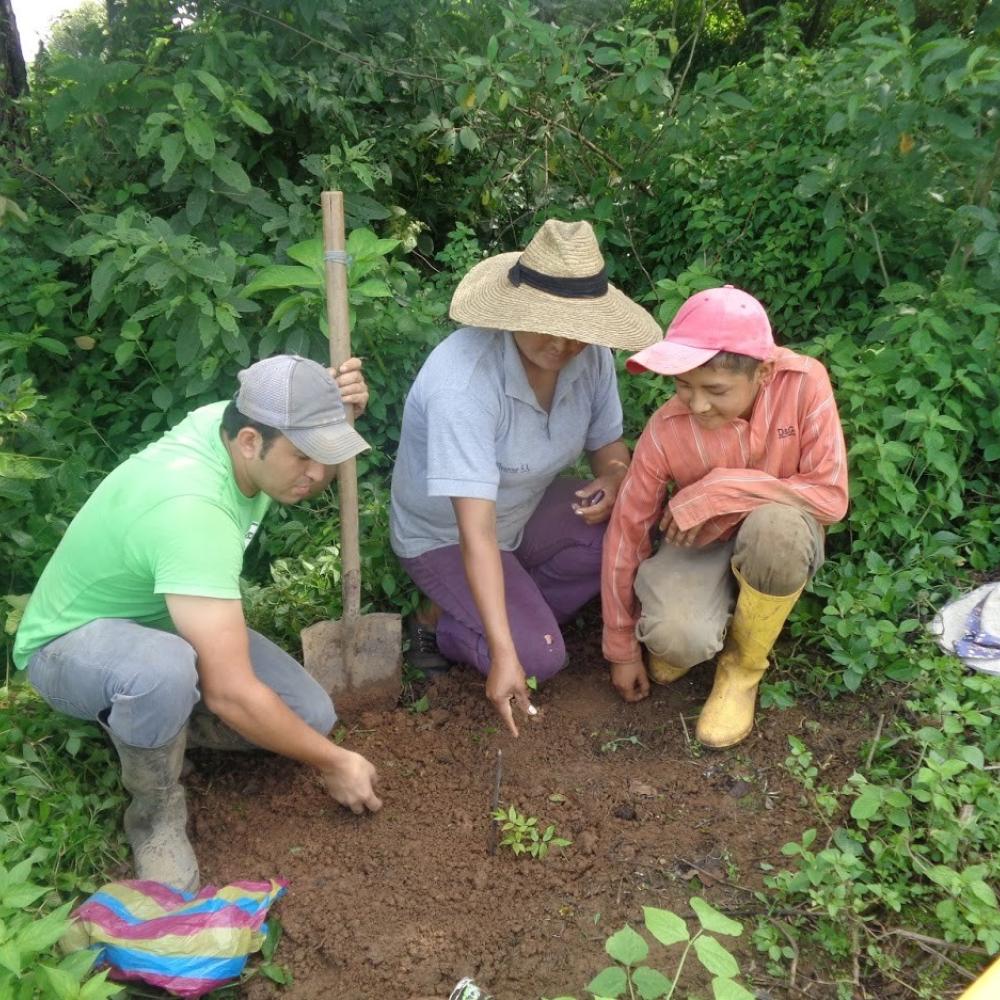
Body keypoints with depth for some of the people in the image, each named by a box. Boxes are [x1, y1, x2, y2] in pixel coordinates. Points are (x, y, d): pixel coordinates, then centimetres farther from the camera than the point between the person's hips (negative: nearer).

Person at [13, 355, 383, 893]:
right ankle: (156, 813, -11)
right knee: (165, 670, -43)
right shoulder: (191, 512, -40)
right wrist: (333, 763, -25)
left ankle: (145, 719, 12)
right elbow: (231, 693, -39)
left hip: (169, 624, 7)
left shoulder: (229, 419, -16)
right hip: (72, 644, -7)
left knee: (310, 715, -9)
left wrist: (340, 410, -16)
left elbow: (314, 480, 7)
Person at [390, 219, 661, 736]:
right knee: (538, 657, -21)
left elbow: (607, 442, 0)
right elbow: (477, 532, -38)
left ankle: (518, 607, -1)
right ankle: (438, 623, 7)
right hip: (445, 535, -6)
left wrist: (615, 480, -25)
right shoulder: (463, 383, -35)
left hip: (529, 510, 6)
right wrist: (503, 653, -41)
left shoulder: (590, 355, -16)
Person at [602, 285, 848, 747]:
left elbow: (831, 496, -21)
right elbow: (626, 532, -13)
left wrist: (722, 489, -32)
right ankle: (697, 633, 10)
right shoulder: (666, 429, -22)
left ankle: (743, 667, -8)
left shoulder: (804, 383, -25)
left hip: (780, 540, 1)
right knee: (675, 637, -32)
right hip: (701, 542, 0)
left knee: (774, 524, -38)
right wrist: (623, 649, -6)